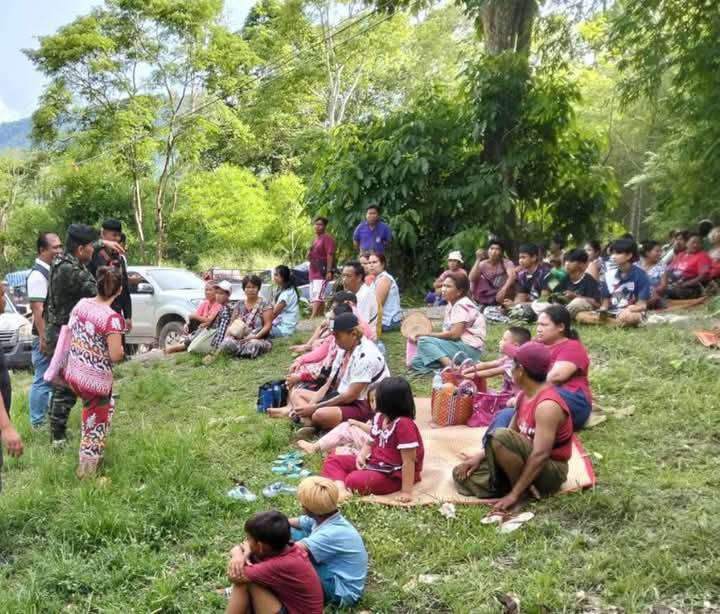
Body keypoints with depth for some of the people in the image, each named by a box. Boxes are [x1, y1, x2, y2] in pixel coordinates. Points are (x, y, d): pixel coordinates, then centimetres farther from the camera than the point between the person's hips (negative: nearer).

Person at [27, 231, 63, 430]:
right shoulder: (38, 274, -16)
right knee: (42, 380, -2)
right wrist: (44, 338, -24)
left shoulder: (54, 270, 11)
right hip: (47, 336, -9)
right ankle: (38, 423, 7)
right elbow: (37, 309, -21)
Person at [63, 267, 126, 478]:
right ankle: (86, 471, 24)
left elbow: (69, 333, 13)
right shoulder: (113, 318, -24)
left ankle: (90, 454, 43)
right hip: (96, 381, -7)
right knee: (96, 425, 16)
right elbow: (115, 355, -24)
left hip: (72, 375, 7)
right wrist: (121, 350, -3)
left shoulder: (81, 304, -2)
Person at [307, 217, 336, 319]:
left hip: (322, 272, -10)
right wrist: (309, 255, 14)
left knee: (317, 296, -19)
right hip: (314, 272, 10)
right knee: (316, 298, 9)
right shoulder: (315, 239, 22)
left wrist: (329, 271, -22)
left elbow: (330, 255, -15)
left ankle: (312, 319, -28)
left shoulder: (327, 238, -6)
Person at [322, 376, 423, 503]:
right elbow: (372, 441, 16)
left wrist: (406, 491, -27)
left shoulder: (404, 424, -27)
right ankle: (340, 487, -25)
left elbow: (409, 460, -27)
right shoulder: (380, 417, 1)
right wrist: (362, 455, -5)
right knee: (332, 460, 0)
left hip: (393, 475, -10)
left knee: (354, 480, -37)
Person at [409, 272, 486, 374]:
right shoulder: (451, 305, 17)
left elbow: (454, 334, -20)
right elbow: (448, 332, 12)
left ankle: (452, 366, -31)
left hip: (469, 348, -9)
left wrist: (427, 335, -13)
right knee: (416, 362, 0)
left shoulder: (462, 306, -11)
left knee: (424, 341, -21)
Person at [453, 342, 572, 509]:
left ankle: (522, 493, -15)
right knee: (463, 475, -3)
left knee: (499, 437, -33)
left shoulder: (547, 405, -26)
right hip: (526, 463, 8)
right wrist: (480, 456, -1)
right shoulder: (525, 395, 3)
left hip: (550, 471, -8)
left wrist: (514, 494, -31)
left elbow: (540, 455, -31)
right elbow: (512, 433, 11)